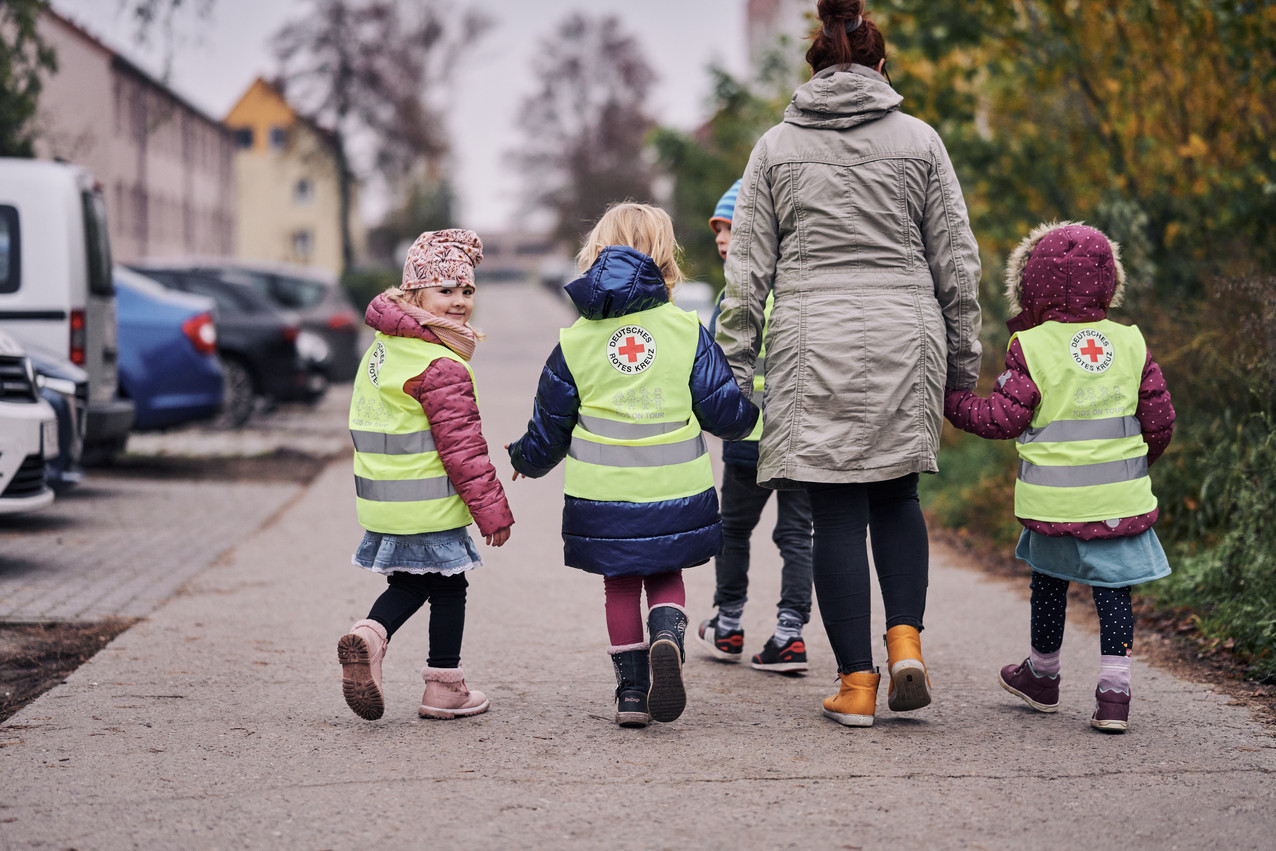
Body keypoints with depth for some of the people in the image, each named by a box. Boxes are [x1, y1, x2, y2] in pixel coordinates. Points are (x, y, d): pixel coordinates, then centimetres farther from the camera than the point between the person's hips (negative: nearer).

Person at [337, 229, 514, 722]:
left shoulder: (382, 345, 5)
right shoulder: (442, 368, -19)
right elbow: (463, 448, -18)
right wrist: (492, 510, -12)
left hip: (382, 504, 8)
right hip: (431, 507, -8)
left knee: (408, 583, 20)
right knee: (448, 589, 8)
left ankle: (369, 635, -6)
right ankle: (444, 688, 15)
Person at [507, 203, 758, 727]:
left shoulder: (575, 341, 1)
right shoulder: (687, 330, -2)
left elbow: (548, 431, 7)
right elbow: (723, 411, 0)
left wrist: (526, 460, 28)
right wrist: (754, 419, 23)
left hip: (603, 497, 0)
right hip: (677, 492, 0)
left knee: (621, 585, 14)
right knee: (666, 576, 16)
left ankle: (631, 689, 10)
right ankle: (667, 638, -14)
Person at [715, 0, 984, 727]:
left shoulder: (777, 147, 5)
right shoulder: (919, 141, 6)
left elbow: (749, 270, 4)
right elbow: (956, 263, 7)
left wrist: (736, 367, 8)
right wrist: (964, 362, 14)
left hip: (813, 346, -1)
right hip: (904, 343, 1)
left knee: (837, 515, 3)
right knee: (897, 498, 18)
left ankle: (857, 683, 4)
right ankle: (906, 641, 1)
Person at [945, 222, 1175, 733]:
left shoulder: (1030, 347, -7)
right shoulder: (1131, 344, 3)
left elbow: (1004, 419, -8)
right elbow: (1160, 419, 7)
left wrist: (952, 402, 6)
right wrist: (1140, 458, 26)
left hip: (1056, 498, -2)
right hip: (1120, 497, 2)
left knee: (1049, 583, 16)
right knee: (1113, 588, 5)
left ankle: (1043, 676, 32)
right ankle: (1113, 691, -2)